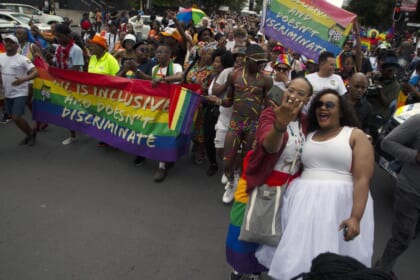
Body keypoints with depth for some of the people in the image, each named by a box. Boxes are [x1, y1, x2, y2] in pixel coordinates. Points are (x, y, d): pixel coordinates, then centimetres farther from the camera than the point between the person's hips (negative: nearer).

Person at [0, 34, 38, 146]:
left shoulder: (22, 59, -13)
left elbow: (36, 72, -22)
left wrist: (23, 80, -35)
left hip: (20, 93, -7)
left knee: (16, 117, -12)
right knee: (13, 117, 13)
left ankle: (31, 133, 13)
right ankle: (29, 134, 31)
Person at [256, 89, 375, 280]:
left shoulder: (355, 136, 0)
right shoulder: (308, 136, 13)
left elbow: (363, 179, -10)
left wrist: (356, 217, -19)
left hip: (340, 204, -4)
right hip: (303, 203, 4)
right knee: (298, 258, 12)